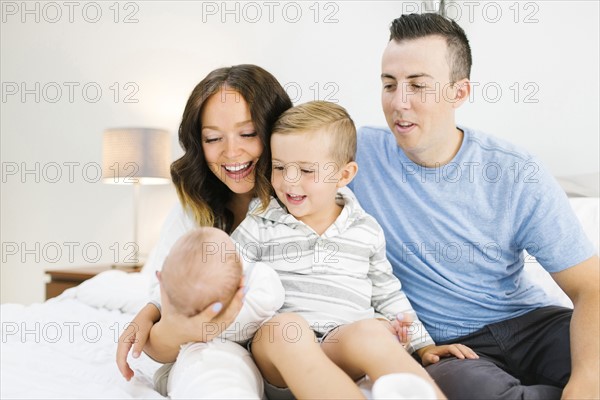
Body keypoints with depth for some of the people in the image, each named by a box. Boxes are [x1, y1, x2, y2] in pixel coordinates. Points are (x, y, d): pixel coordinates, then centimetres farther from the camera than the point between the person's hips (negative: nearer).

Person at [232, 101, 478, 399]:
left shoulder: (367, 231, 15)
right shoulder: (259, 227, 10)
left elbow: (388, 296, 24)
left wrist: (423, 345, 20)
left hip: (346, 349, 1)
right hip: (278, 349, 0)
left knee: (369, 332, -35)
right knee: (286, 327, -37)